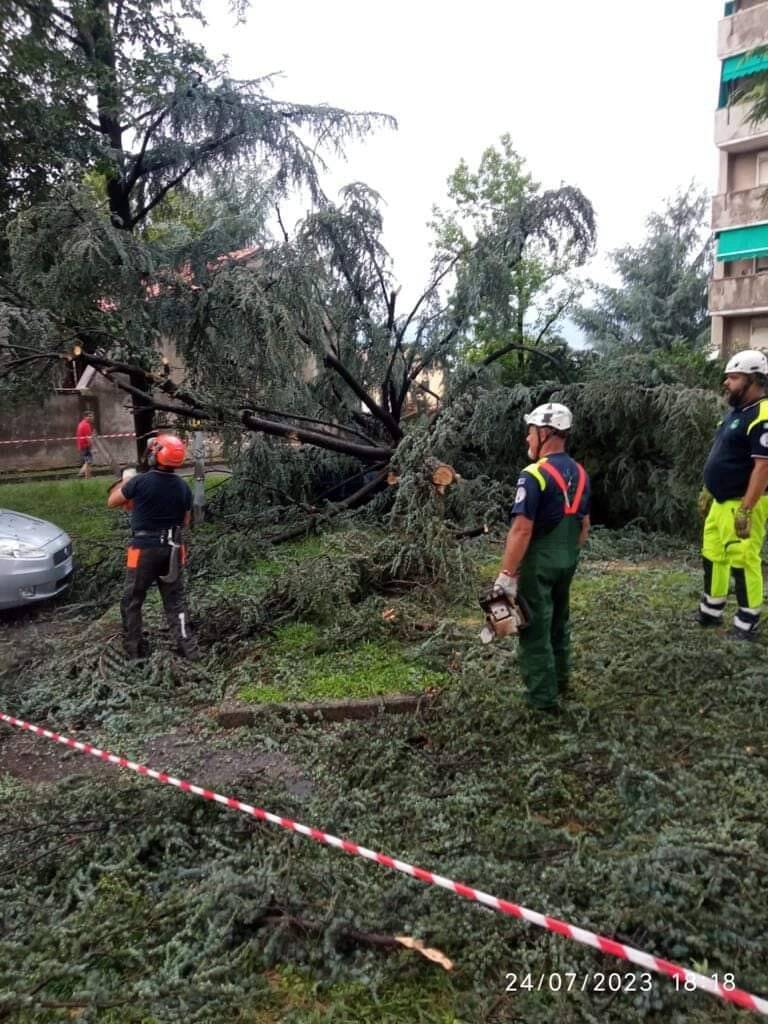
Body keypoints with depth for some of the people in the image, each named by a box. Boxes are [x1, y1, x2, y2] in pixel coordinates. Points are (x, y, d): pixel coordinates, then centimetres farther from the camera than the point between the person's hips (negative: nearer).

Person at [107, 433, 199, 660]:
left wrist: (124, 481, 16)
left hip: (144, 549, -4)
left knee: (132, 600, 14)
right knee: (175, 601, 13)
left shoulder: (140, 482, -15)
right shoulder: (183, 487, -3)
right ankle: (187, 647, 10)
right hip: (172, 549, 4)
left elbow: (112, 502, 2)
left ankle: (134, 647, 22)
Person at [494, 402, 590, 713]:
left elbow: (522, 530, -25)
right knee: (558, 623, 23)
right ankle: (559, 681, 38)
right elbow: (584, 524, 13)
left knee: (535, 629, 2)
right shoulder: (580, 474, 5)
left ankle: (542, 697, 9)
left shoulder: (535, 475, -21)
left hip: (538, 563, -8)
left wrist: (507, 575, -21)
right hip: (567, 561, 8)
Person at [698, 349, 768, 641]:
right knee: (712, 556, 17)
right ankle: (710, 613, 31)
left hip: (742, 504, -10)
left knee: (743, 563, -3)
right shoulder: (735, 412, 13)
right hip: (721, 502, 10)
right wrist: (707, 491, 22)